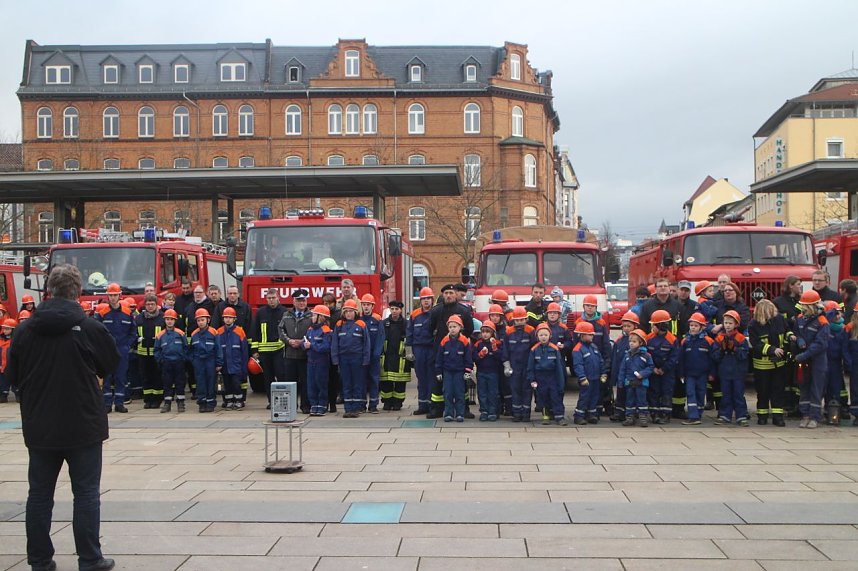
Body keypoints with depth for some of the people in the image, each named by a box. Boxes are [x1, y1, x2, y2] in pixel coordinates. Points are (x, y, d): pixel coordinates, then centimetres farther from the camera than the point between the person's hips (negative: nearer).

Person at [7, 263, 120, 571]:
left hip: (39, 428, 3)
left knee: (40, 494, 13)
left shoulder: (25, 330, -3)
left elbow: (13, 376, 6)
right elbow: (111, 364, 2)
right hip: (83, 427, -3)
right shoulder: (90, 328, -13)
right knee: (86, 493, 6)